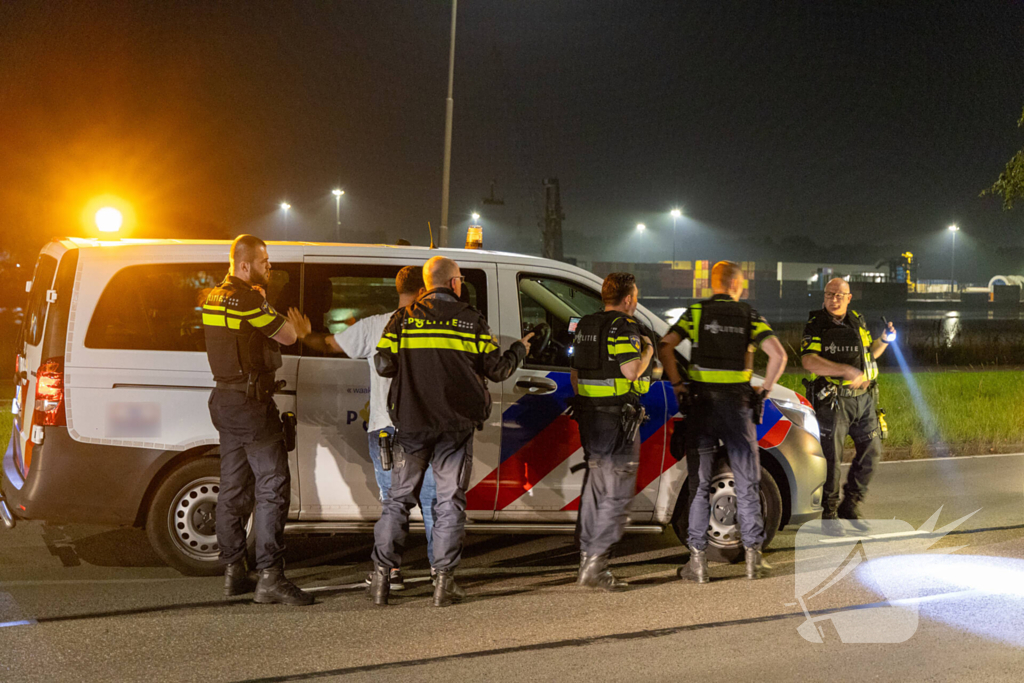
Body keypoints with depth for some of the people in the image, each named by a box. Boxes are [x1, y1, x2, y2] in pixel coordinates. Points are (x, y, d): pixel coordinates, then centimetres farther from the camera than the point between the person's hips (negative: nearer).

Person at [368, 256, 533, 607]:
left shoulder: (403, 318, 2)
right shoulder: (470, 320, 1)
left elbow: (384, 365, -1)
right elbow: (496, 370, 4)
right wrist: (519, 351, 24)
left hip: (412, 423, 1)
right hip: (456, 424, -1)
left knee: (399, 497, 9)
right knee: (450, 499, 4)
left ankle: (382, 575, 7)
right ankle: (444, 581, 2)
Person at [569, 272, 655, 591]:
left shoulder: (584, 325, 14)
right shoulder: (624, 326, -12)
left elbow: (575, 372, 18)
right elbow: (630, 371, -21)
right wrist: (647, 352, -3)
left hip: (589, 414, 9)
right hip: (617, 418, -9)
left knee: (595, 487, 16)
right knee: (616, 492, -5)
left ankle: (586, 559, 22)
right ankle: (595, 565, -9)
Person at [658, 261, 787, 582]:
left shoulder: (696, 313, 3)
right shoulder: (749, 315, 4)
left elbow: (666, 346, -11)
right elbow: (778, 354, -8)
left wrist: (677, 384, -3)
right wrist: (765, 388, 3)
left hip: (702, 400, 0)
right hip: (737, 402, 0)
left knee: (699, 483, 5)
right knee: (747, 483, 10)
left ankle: (697, 559, 2)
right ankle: (753, 555, 10)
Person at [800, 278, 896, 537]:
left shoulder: (857, 321, 12)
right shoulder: (816, 326, -5)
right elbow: (809, 361, -20)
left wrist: (884, 341, 4)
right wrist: (846, 370, -29)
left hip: (864, 398, 6)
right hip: (834, 399, -6)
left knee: (871, 450, 7)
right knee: (832, 457, -5)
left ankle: (850, 505, 21)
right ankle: (829, 515, 5)